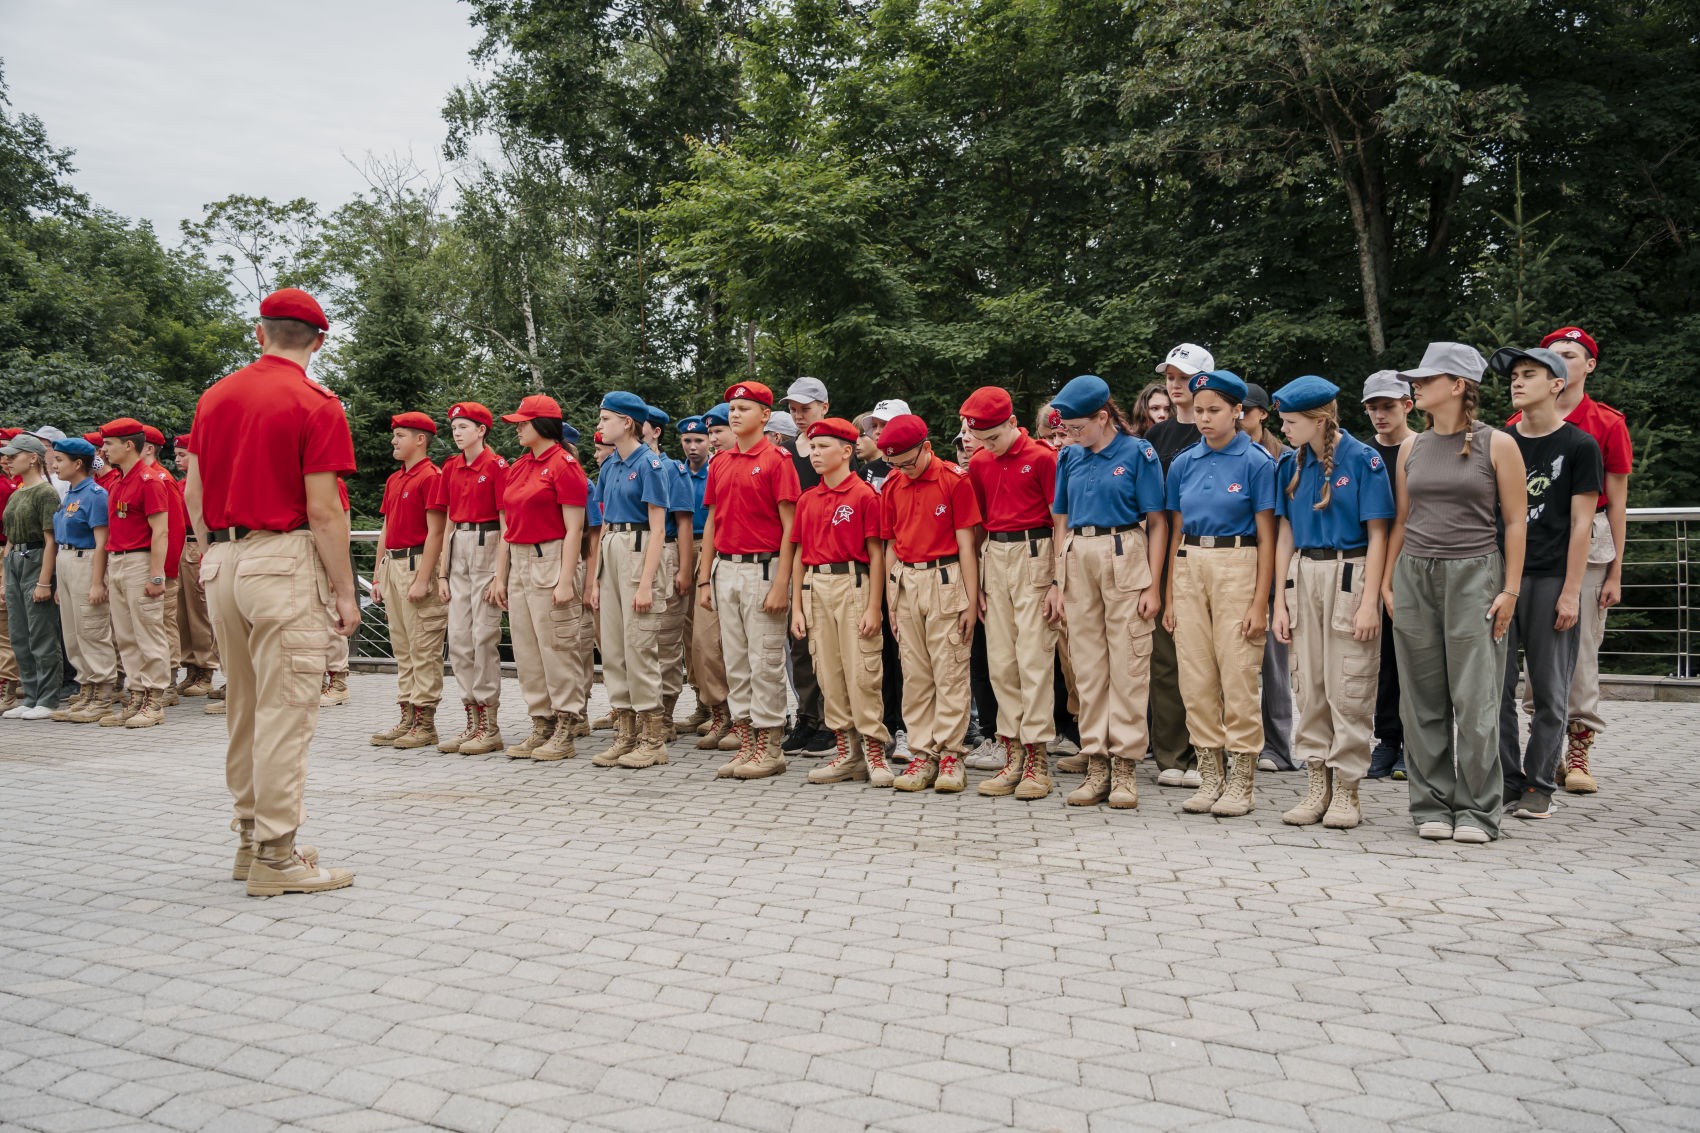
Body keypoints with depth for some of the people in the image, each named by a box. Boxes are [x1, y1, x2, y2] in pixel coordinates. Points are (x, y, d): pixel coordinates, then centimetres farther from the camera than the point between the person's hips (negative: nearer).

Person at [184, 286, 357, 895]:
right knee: (285, 707, -3)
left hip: (221, 561, 7)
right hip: (284, 558, -7)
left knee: (243, 703, 15)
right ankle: (275, 856, 0)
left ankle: (251, 837, 26)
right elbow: (323, 510, -13)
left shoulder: (214, 396, 11)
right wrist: (345, 590, -7)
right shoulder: (316, 404, -8)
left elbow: (193, 493, 12)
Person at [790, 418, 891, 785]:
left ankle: (874, 750, 3)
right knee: (828, 672, 7)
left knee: (861, 670, -6)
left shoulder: (864, 495, -4)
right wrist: (796, 608, 9)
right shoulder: (807, 500, 13)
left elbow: (876, 555, -7)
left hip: (853, 585, -6)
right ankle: (846, 752, 16)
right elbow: (800, 556, 14)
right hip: (815, 589, 6)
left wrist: (874, 607, -12)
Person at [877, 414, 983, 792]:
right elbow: (892, 546, 13)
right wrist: (890, 601, 9)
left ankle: (950, 754, 5)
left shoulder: (955, 480, -5)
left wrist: (971, 600, -8)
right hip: (906, 583, 5)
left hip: (945, 581, -5)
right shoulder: (892, 487, 9)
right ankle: (922, 753, 13)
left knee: (950, 671, -2)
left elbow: (965, 543, -5)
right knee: (914, 673, 6)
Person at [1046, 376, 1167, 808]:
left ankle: (1125, 766, 6)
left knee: (1128, 665, -2)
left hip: (1125, 558, -4)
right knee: (1087, 666, 6)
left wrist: (1153, 585, -9)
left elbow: (1157, 522, -4)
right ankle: (1097, 766, 14)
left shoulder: (1138, 453, -3)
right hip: (1078, 561, 5)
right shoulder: (1069, 458, 11)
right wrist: (1056, 581, 8)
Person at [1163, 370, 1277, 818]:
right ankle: (1210, 776, 16)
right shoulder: (1184, 464, 9)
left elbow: (1266, 537, -5)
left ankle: (1242, 782, 8)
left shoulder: (1256, 462, -4)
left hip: (1237, 566, -5)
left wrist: (1260, 603, -10)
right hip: (1190, 568, 5)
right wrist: (1170, 597, 10)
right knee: (1195, 680, 5)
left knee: (1238, 678, -4)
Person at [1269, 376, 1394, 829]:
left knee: (1348, 689, -1)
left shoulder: (1362, 460, -7)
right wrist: (1280, 601, 6)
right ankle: (1316, 787, 17)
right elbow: (1286, 535, 10)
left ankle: (1346, 792, 9)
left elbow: (1377, 536, -7)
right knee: (1308, 687, 7)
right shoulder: (1291, 464, 8)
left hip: (1349, 575, -5)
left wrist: (1369, 602, -13)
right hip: (1303, 575, 5)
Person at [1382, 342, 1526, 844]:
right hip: (1415, 576, 4)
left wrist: (1510, 589, -6)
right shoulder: (1412, 448, 11)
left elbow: (1515, 521, -1)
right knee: (1423, 700, 5)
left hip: (1474, 575, -4)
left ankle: (1477, 811, 8)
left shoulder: (1497, 445, 0)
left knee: (1474, 699, -4)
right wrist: (1387, 580, 8)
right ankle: (1432, 806, 14)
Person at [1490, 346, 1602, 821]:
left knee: (1549, 690, 2)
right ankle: (1507, 779, 11)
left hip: (1551, 579, -3)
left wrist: (1571, 591, -9)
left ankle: (1539, 785, 12)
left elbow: (1581, 523, -4)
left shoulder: (1579, 446, 0)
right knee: (1497, 684, 2)